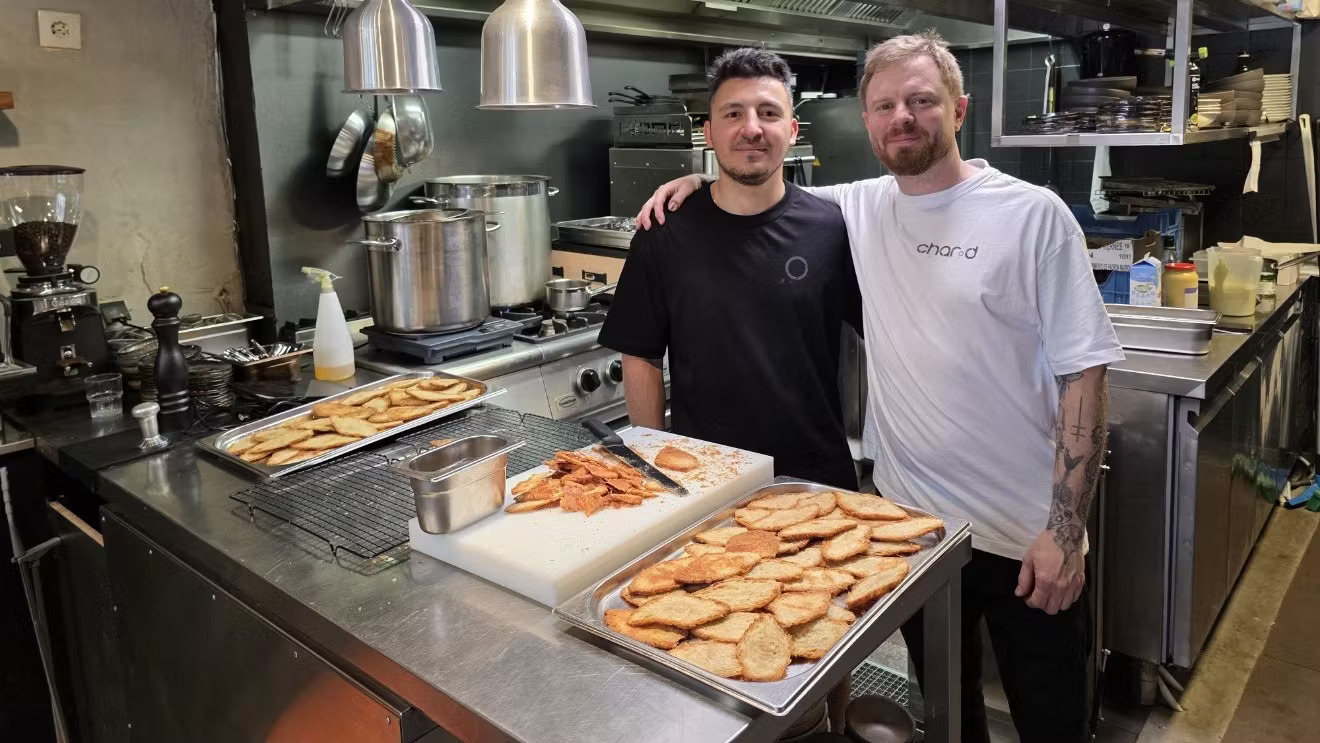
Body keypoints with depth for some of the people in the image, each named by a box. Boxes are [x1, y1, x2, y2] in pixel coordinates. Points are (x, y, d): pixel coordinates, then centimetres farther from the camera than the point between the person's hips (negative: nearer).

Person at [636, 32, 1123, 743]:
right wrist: (702, 179, -2)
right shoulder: (860, 207, 1)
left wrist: (1065, 527, -15)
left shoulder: (1033, 215, -11)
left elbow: (1083, 372, -11)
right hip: (909, 522, 3)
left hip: (1025, 536, -3)